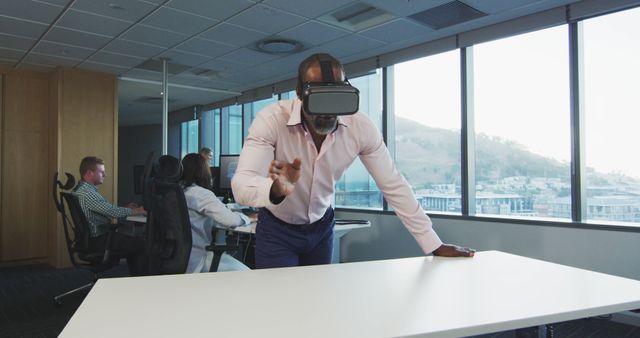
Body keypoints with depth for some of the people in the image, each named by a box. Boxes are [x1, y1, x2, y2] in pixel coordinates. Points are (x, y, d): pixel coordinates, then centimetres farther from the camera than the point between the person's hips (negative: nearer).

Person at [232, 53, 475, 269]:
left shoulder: (361, 127, -20)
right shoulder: (272, 120, -27)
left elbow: (393, 185, -13)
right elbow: (241, 184, -36)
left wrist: (435, 246, -12)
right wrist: (276, 189, -60)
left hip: (321, 225, 3)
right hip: (277, 228, -2)